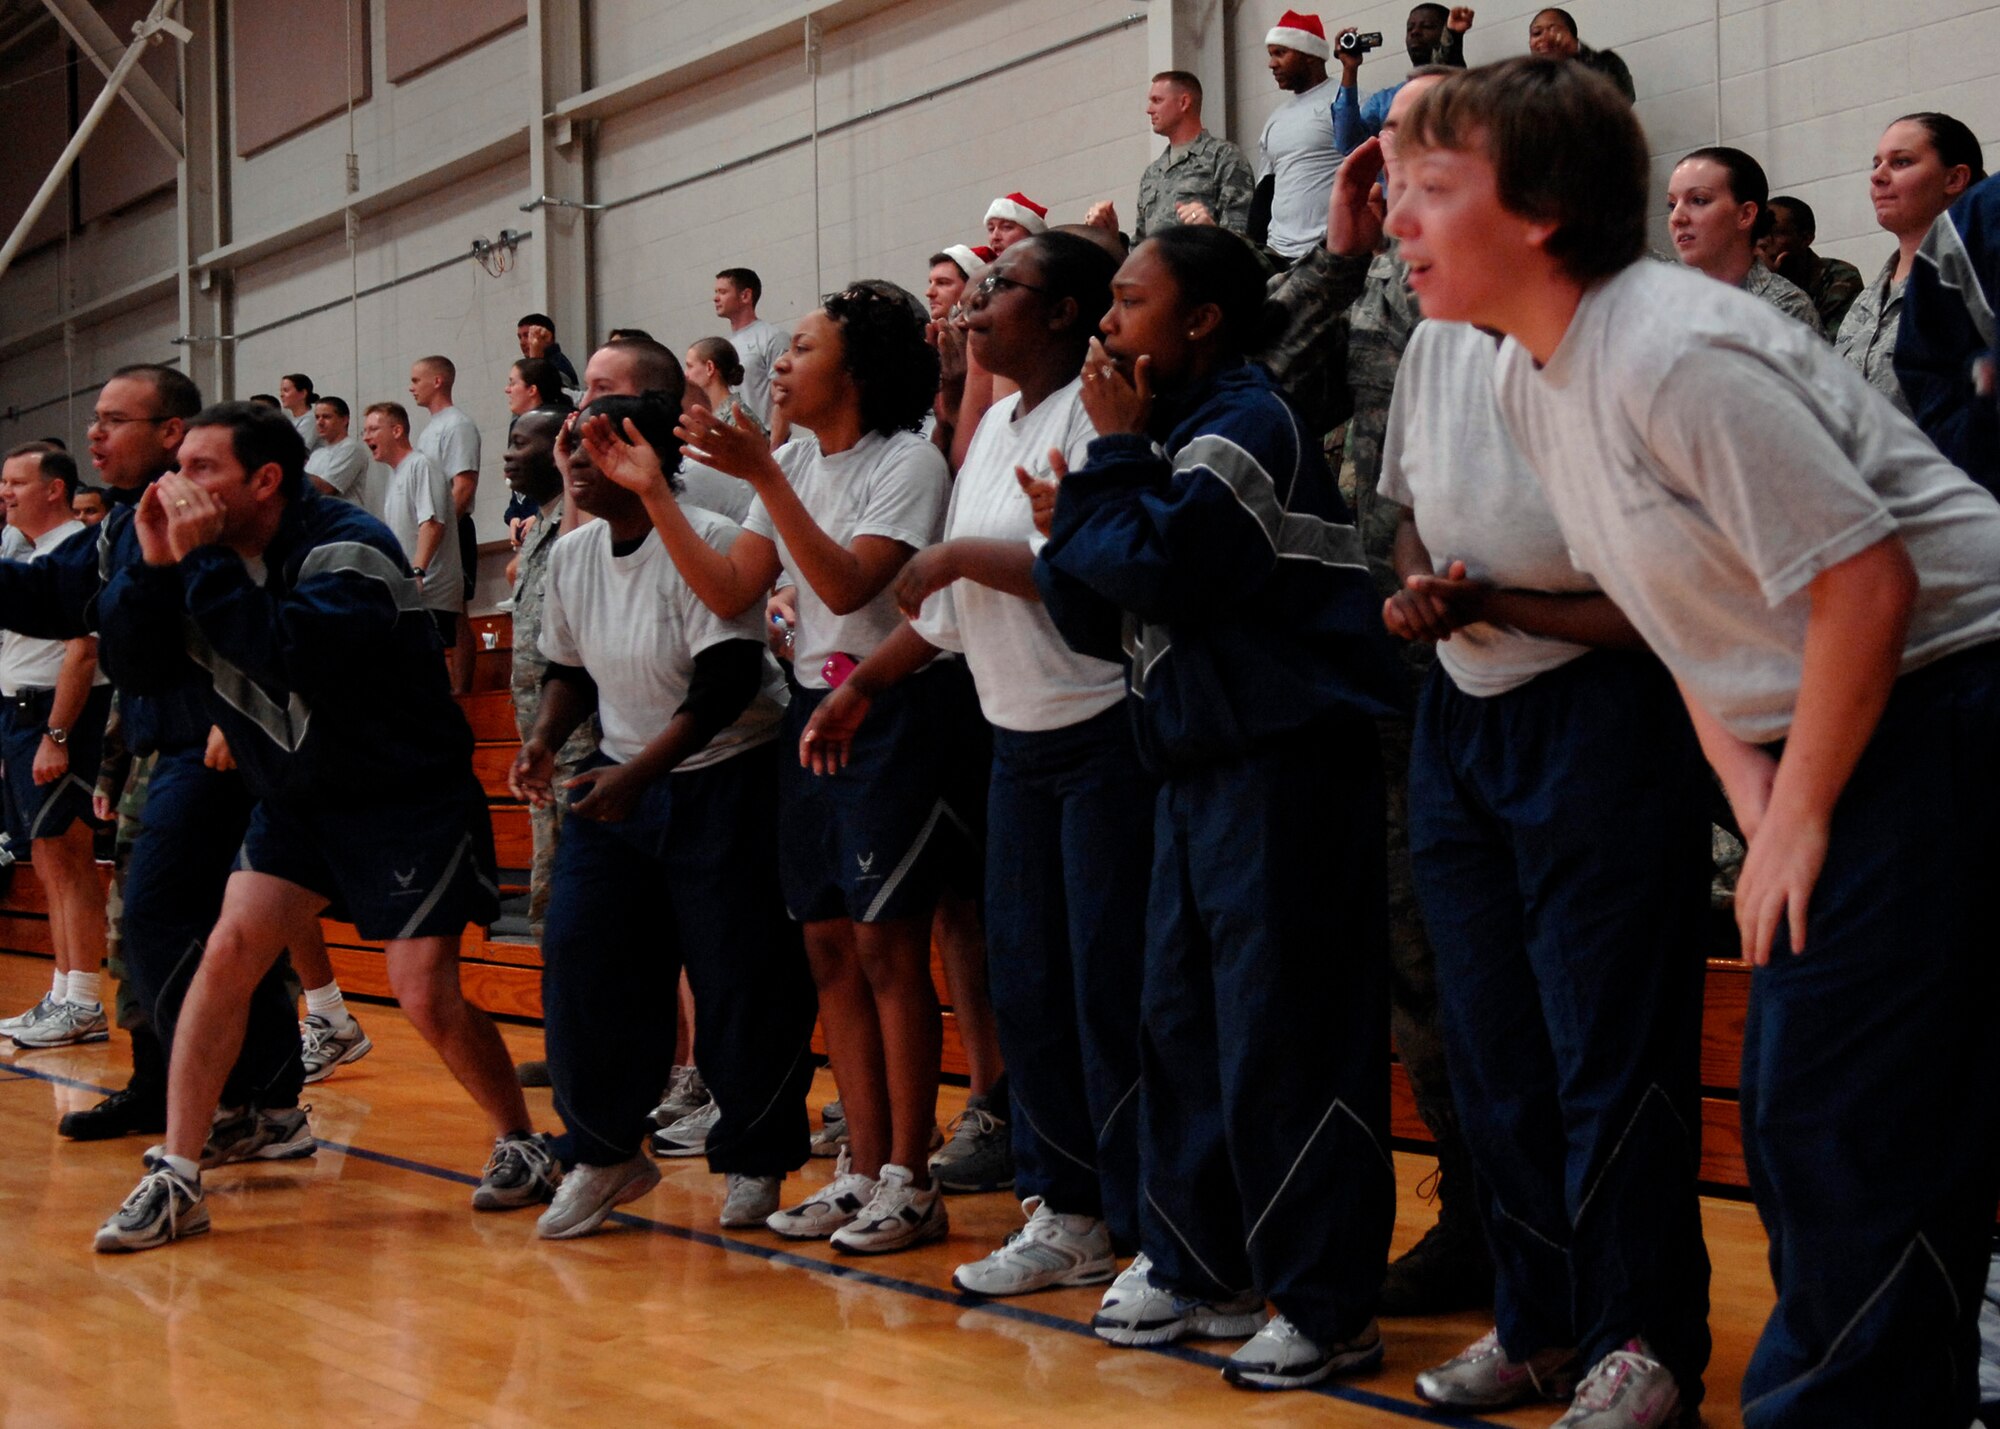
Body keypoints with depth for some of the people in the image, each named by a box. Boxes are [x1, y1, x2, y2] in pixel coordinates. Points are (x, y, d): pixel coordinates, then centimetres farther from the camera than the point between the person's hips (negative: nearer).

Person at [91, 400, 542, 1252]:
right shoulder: (211, 550, -1)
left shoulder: (349, 549, -22)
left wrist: (203, 561, -34)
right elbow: (135, 657, -6)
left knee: (426, 995, -10)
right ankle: (174, 1179, -2)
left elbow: (287, 651, -38)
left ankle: (522, 1147, 13)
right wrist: (154, 562, -19)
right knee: (228, 950, -8)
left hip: (408, 798, -6)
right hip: (296, 797, 6)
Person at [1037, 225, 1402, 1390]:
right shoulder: (1173, 431, 17)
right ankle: (1199, 1268, 24)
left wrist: (1116, 451, -7)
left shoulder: (1247, 421, -11)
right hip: (1199, 760, 10)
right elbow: (1088, 614, 13)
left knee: (1281, 1037, -7)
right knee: (1182, 1021, 13)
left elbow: (1154, 563, -21)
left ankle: (1326, 1306, 0)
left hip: (1284, 760, -10)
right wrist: (1084, 504, -3)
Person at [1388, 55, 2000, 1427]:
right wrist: (1752, 787, 2)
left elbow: (1866, 582, -23)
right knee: (1795, 1115, 12)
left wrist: (1802, 817, -15)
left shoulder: (1673, 354, -23)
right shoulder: (1526, 379, 7)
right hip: (1816, 725, 10)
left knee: (1837, 1117, -8)